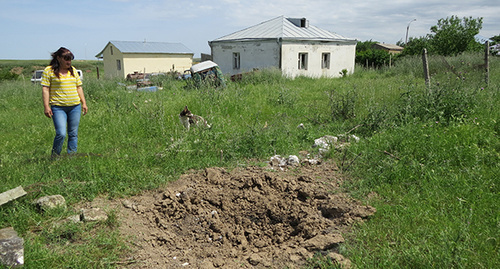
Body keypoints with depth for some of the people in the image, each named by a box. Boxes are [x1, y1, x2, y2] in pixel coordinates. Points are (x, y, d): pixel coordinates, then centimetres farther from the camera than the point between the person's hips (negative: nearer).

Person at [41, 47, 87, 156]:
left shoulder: (73, 70, 13)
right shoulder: (49, 70, -1)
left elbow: (79, 87, 17)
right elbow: (45, 89, -3)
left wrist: (84, 103, 12)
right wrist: (46, 106, -10)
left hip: (75, 107, 5)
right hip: (58, 107, -5)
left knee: (73, 134, 7)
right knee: (61, 134, -13)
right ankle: (54, 157, 6)